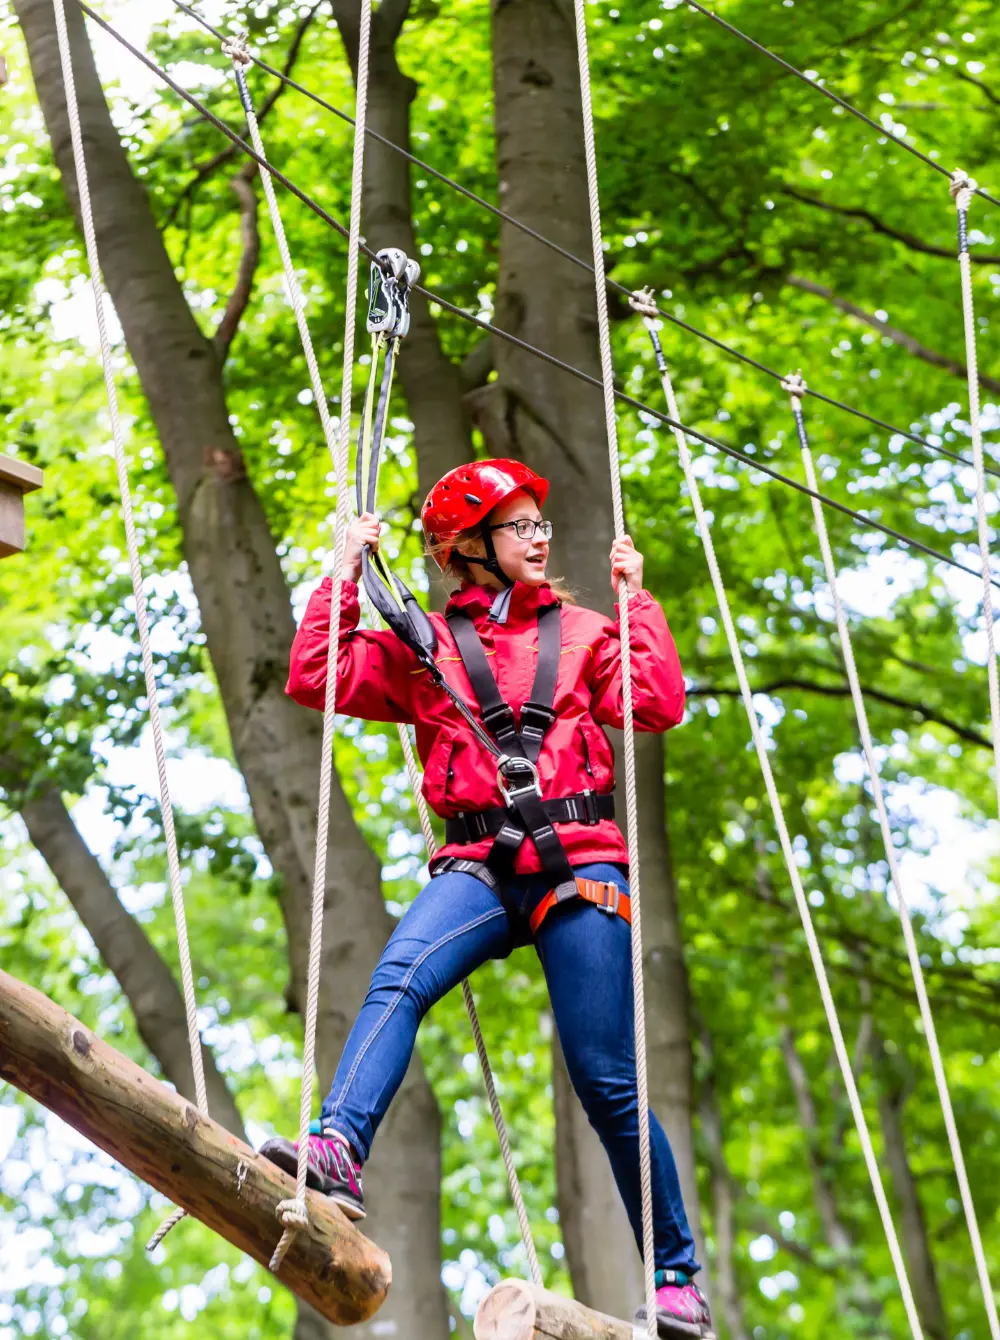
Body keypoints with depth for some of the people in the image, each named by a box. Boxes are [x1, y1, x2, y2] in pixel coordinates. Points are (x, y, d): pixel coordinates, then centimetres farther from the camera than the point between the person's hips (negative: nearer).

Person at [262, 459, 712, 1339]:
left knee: (607, 1082, -4)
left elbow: (659, 705, 2)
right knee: (399, 979, -32)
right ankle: (337, 1152, -49)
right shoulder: (423, 646, 16)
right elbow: (315, 679, 5)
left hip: (579, 864, 0)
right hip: (480, 866, 1)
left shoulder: (581, 633, 18)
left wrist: (636, 599, 5)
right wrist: (346, 574, 6)